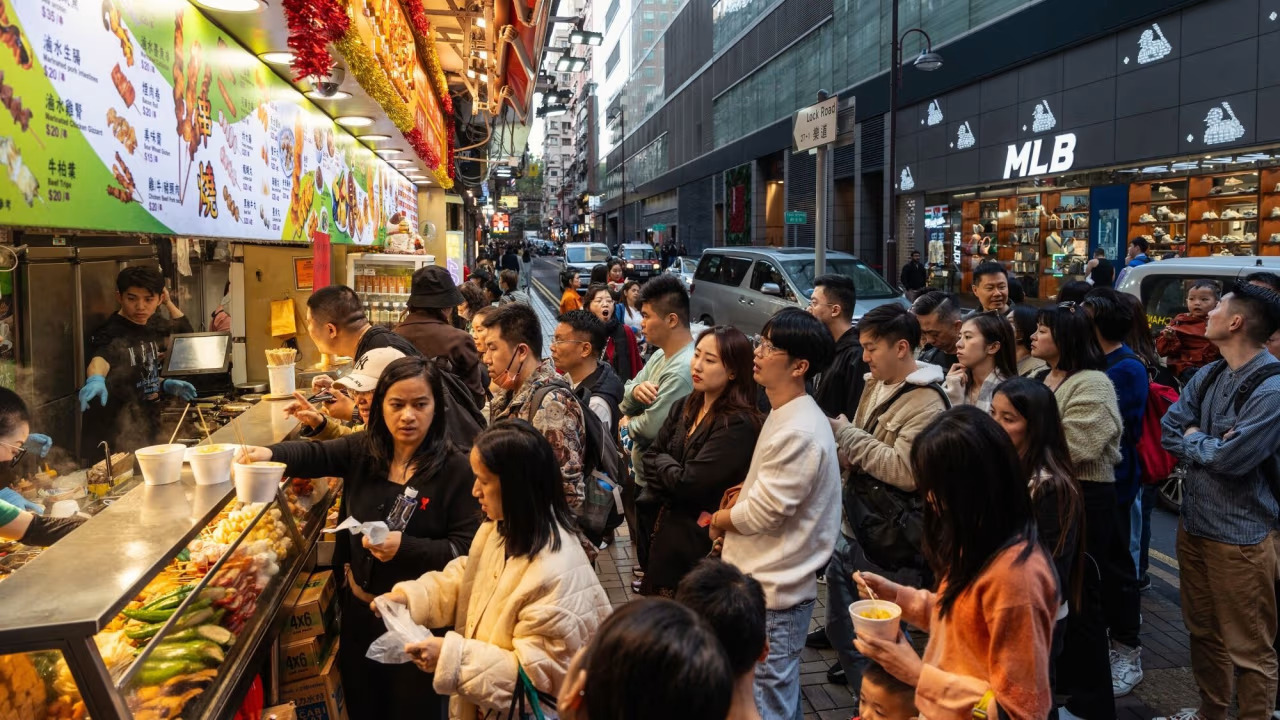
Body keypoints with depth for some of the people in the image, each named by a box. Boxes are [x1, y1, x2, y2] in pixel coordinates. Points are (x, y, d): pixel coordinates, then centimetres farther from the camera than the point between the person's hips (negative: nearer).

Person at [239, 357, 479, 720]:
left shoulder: (455, 468, -18)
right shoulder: (363, 450, -3)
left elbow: (467, 548, -18)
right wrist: (271, 454, -24)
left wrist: (405, 548, -28)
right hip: (358, 607, 5)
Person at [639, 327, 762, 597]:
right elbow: (649, 458, 6)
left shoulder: (738, 425, -21)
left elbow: (688, 483, -22)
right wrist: (672, 473, -13)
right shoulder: (684, 407, 4)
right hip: (666, 529, 7)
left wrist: (662, 462, -3)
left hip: (701, 541, -7)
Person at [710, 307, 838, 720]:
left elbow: (760, 514, -21)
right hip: (765, 580, 10)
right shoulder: (785, 414, 8)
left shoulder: (799, 432, -25)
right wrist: (744, 494, 0)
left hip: (773, 591, -10)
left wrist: (718, 521, -3)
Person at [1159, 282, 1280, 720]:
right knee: (1203, 631, 23)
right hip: (1194, 522, 8)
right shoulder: (1207, 377, 7)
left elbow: (1232, 457, -25)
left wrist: (1194, 439, -6)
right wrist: (1210, 446, -15)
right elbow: (1168, 432, 2)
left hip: (1240, 534, -8)